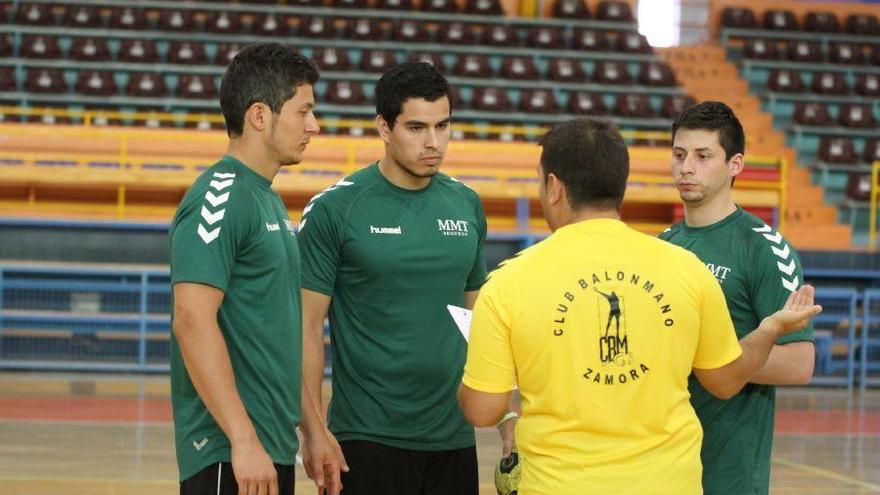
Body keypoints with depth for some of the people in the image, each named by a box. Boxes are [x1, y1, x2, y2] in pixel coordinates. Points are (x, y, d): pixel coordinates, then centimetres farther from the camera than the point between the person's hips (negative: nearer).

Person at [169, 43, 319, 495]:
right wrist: (244, 440, -24)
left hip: (272, 448, 9)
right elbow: (192, 320, -22)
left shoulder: (267, 198, 16)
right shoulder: (220, 198, -13)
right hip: (231, 456, -9)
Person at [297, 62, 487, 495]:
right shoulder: (333, 210, -7)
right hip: (369, 439, -5)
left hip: (453, 439, 5)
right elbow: (307, 327, -7)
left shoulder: (467, 206, 8)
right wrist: (313, 430, -13)